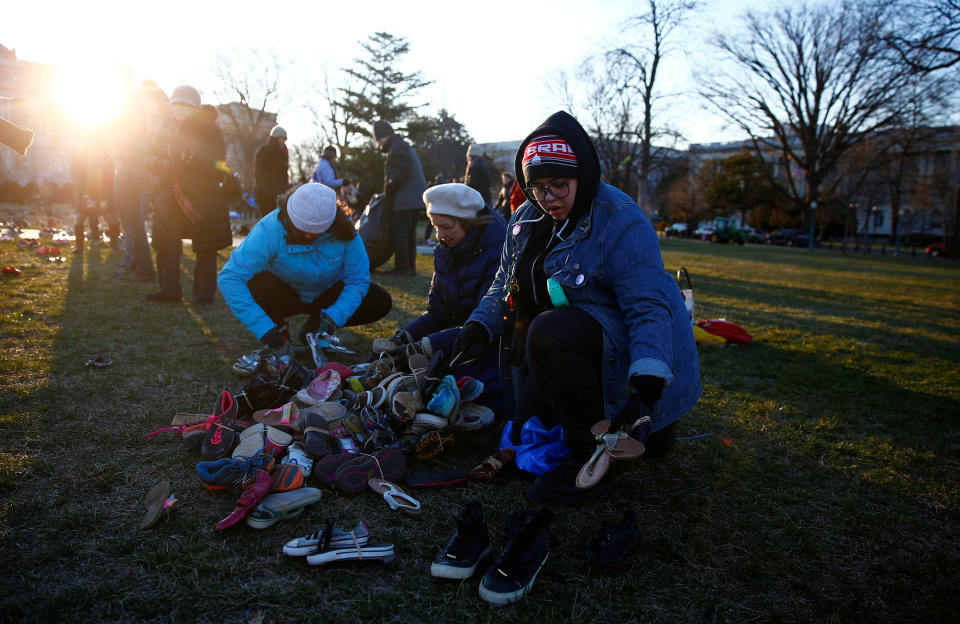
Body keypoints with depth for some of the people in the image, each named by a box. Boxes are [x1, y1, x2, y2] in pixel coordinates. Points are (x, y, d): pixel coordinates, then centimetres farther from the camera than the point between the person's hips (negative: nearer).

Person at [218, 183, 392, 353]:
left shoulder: (342, 231, -23)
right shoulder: (270, 229, -30)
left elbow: (358, 279, -17)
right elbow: (229, 277, -35)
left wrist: (332, 318, -32)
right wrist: (264, 327, -42)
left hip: (327, 294, 3)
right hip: (285, 295, -2)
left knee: (381, 302, -18)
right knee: (254, 285, -36)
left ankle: (316, 323, 3)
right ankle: (280, 326, -3)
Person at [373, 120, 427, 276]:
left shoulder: (397, 147, -9)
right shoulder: (404, 146, 24)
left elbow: (404, 172, -21)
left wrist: (388, 188, -11)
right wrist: (390, 188, 17)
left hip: (405, 200, -10)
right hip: (415, 199, 10)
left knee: (399, 234, -6)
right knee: (410, 234, 13)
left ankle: (402, 267, -5)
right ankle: (411, 267, 16)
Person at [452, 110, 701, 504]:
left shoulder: (620, 219, -21)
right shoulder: (527, 219, 3)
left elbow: (649, 306, -25)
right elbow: (505, 282, 12)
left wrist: (646, 386, -38)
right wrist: (480, 325, -8)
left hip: (619, 345, -8)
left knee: (549, 332, -37)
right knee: (525, 434, 7)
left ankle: (590, 460, -21)